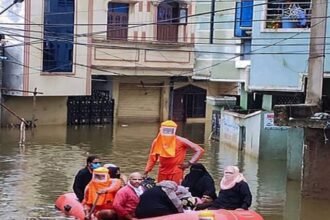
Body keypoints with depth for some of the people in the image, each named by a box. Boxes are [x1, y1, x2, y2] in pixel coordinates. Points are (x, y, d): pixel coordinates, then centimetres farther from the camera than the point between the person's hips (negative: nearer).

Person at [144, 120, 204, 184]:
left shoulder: (180, 141, -11)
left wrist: (189, 163, -13)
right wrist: (146, 171, 2)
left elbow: (199, 150, -9)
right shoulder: (156, 142, 1)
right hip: (162, 173, 4)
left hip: (176, 173, -4)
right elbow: (152, 158, 12)